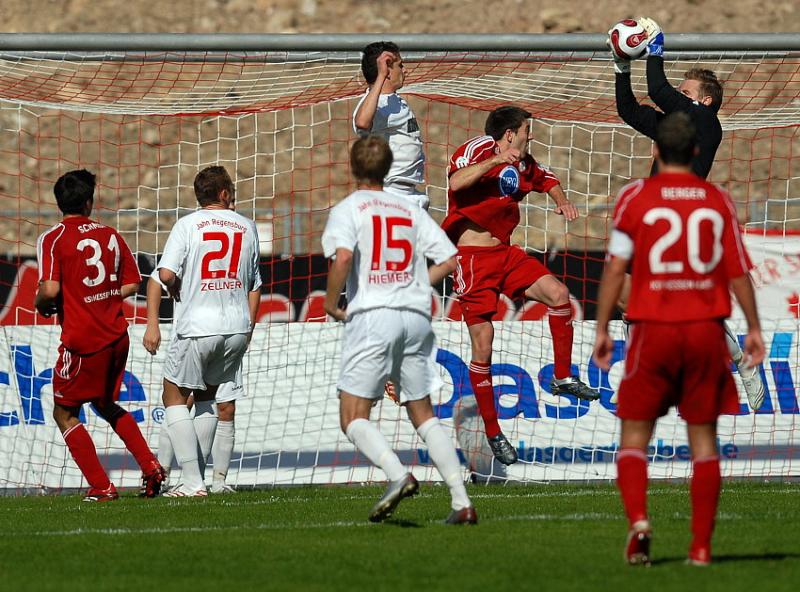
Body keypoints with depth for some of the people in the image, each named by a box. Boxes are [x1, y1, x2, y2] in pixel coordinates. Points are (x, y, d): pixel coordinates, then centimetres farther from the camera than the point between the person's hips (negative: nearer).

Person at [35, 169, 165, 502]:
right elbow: (131, 286, 10)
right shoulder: (110, 236, 8)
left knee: (64, 413, 8)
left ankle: (101, 487, -1)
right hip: (116, 336, 6)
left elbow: (50, 290, -19)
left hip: (82, 341, -6)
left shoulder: (53, 239, -9)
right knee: (105, 404, 26)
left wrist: (42, 306, 2)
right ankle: (150, 467, 13)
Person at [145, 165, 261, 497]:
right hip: (237, 327, 5)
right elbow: (255, 285, 14)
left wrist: (176, 292, 9)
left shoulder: (188, 225, -3)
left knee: (174, 397, 6)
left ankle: (192, 482, -4)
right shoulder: (247, 228, 10)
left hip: (196, 328, -4)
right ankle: (197, 475, 17)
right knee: (207, 396, 20)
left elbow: (166, 274, -13)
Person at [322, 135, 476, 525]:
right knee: (423, 415, 13)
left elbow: (342, 257, -18)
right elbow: (448, 260, 10)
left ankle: (398, 475, -27)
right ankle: (461, 501, 2)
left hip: (372, 316, -5)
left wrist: (331, 302, -4)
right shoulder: (411, 211, 16)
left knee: (353, 418, -3)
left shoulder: (347, 210, 1)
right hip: (417, 315, 5)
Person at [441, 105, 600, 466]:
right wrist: (495, 161, -35)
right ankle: (493, 433, 3)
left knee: (557, 293, -15)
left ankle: (562, 378, 0)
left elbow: (547, 180, 31)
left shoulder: (522, 164, 12)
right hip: (472, 257, -7)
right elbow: (456, 183, -30)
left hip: (505, 253, 7)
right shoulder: (478, 150, -11)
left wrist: (561, 200, 10)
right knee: (482, 344, -6)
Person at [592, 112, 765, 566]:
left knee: (635, 434, 7)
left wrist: (602, 330, 1)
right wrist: (754, 328, 16)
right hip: (707, 329, 2)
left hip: (654, 328, -2)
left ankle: (638, 519, -17)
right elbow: (738, 270, 6)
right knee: (704, 439, 8)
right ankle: (702, 545, 4)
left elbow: (616, 267, -5)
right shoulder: (718, 200, 5)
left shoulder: (636, 197, -2)